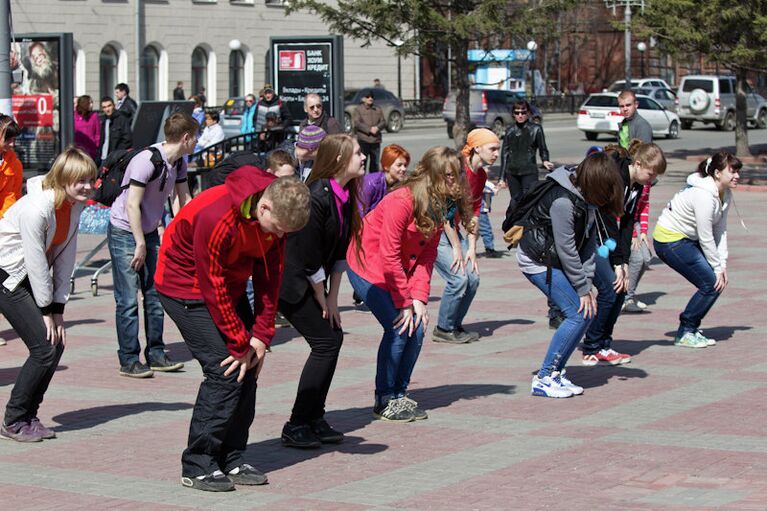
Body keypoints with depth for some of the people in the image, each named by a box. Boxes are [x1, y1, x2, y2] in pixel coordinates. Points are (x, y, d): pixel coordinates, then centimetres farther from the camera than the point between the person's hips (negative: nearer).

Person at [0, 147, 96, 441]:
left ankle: (28, 416, 13)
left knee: (57, 343, 1)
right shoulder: (36, 207, -28)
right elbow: (36, 262, -23)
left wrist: (58, 309, -4)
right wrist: (46, 311, -15)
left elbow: (65, 257, -2)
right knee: (45, 347, -12)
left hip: (32, 278, 8)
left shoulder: (76, 205, -3)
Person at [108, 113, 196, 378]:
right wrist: (140, 245, -23)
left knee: (155, 295, 8)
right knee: (128, 300, -6)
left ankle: (155, 354, 16)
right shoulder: (148, 160, -24)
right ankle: (129, 360, 0)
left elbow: (184, 198, 15)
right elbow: (132, 205, -25)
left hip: (149, 231, 8)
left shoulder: (178, 162, 1)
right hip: (124, 231, -8)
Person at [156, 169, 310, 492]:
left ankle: (231, 461, 9)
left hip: (229, 285, 8)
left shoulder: (276, 216, -11)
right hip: (188, 286, -7)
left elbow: (270, 274, -3)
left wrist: (261, 337, -8)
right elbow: (213, 288, -27)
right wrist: (241, 344, -20)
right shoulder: (216, 217, -34)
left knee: (248, 369, 0)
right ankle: (198, 467, -7)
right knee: (225, 371, -15)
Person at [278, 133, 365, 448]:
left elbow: (339, 253, 7)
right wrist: (323, 301, -11)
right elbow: (309, 259, -21)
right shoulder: (317, 198, -25)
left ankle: (314, 419, 13)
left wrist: (333, 299, 4)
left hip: (311, 282, 9)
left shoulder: (345, 197, 2)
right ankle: (297, 426, -5)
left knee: (334, 338, 5)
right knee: (326, 342, -10)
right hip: (289, 281, -9)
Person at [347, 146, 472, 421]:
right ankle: (384, 401, -3)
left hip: (398, 271, 7)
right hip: (368, 266, -7)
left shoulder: (441, 205, -5)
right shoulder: (401, 201, -29)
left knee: (417, 326, -3)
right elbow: (388, 256, -25)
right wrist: (404, 302, -20)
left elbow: (428, 255, -3)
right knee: (398, 328, -16)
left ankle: (399, 394, 12)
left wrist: (419, 297, -13)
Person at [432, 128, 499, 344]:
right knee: (458, 278, -15)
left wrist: (472, 248, -1)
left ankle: (454, 326, 15)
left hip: (451, 228, 9)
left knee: (473, 278, 1)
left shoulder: (481, 175, 6)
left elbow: (473, 212, 8)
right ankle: (443, 330, 0)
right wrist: (456, 248, -17)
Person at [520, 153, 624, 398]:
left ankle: (556, 372, 12)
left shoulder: (585, 196, 0)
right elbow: (566, 249, -24)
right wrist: (583, 288, -16)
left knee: (588, 312, 3)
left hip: (554, 259, 9)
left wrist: (587, 282, -4)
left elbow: (589, 239, 3)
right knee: (578, 315, -13)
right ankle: (543, 379, -7)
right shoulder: (563, 201, -28)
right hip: (538, 261, -9)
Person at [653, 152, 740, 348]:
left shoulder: (725, 194, 2)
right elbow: (706, 238, -22)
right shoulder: (704, 196, -27)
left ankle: (692, 329, 15)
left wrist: (722, 265, -4)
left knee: (719, 280, 3)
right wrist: (717, 267, -13)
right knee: (712, 284, -11)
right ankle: (684, 333, 1)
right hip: (669, 241, -9)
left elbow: (721, 230, 3)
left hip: (687, 240, 9)